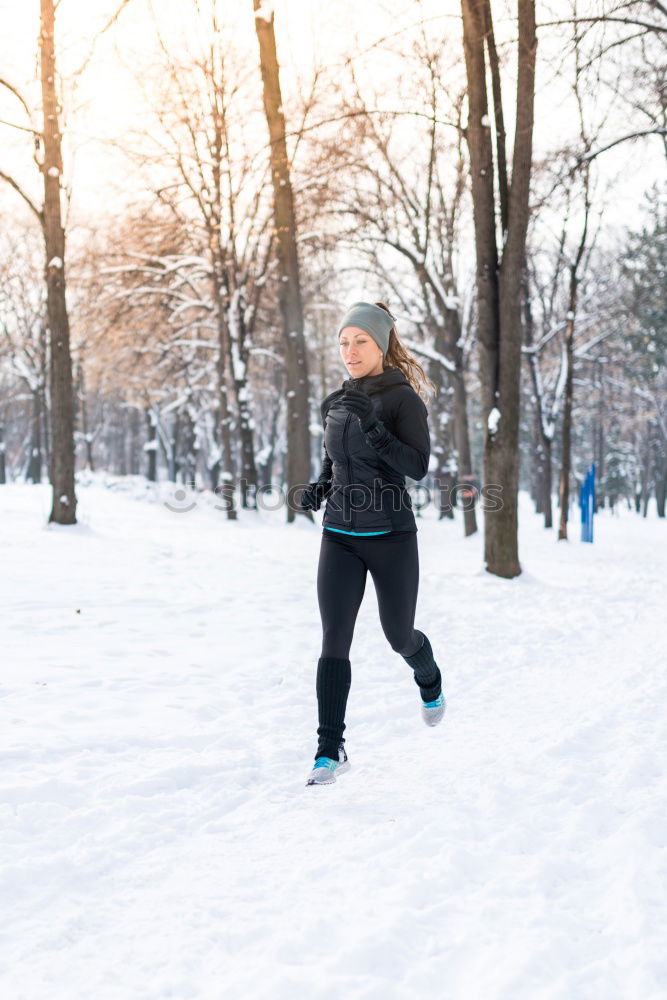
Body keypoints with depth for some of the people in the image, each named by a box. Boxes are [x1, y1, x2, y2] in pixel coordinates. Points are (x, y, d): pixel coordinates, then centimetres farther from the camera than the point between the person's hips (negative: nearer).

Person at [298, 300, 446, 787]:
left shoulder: (402, 398, -9)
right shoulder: (338, 401, 9)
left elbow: (418, 467, -17)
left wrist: (374, 431, -30)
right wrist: (320, 488, 6)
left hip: (390, 535, -4)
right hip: (340, 534, 4)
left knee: (398, 635, 11)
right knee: (334, 642, -7)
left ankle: (430, 681, 46)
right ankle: (331, 749, -4)